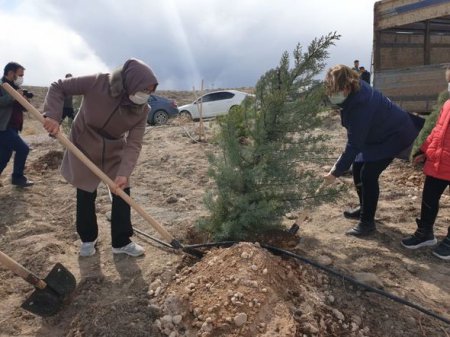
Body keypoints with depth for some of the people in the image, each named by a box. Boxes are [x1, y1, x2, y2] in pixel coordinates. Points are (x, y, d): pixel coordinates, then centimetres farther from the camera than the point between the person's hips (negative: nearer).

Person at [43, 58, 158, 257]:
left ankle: (122, 242, 15)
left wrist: (124, 172, -37)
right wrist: (53, 115, -32)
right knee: (86, 195, 8)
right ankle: (88, 239, 28)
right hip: (84, 148, -2)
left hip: (114, 152, 2)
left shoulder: (142, 110, -19)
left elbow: (133, 144, -24)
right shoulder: (98, 83, -27)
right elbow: (58, 87, -17)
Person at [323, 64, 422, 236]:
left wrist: (336, 172, -31)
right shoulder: (356, 87, -12)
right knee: (357, 168, 9)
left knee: (368, 175, -15)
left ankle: (367, 222, -2)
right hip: (376, 133, 10)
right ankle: (364, 208, 27)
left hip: (394, 136, -9)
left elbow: (354, 145, -36)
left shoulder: (360, 106, -38)